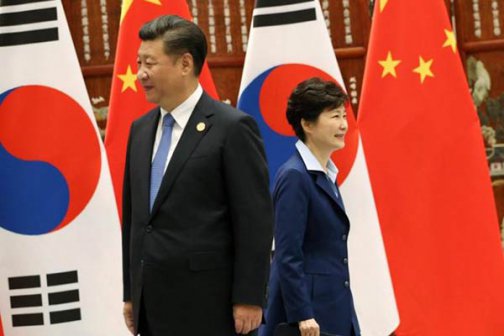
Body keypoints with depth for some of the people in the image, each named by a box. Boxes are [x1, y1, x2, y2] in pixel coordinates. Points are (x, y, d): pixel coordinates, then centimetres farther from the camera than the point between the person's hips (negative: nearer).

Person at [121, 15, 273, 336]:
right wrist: (131, 294, 15)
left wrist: (249, 298, -14)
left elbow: (256, 220, -10)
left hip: (206, 306, -7)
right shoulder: (141, 129, 14)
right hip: (153, 308, 7)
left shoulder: (232, 128, -8)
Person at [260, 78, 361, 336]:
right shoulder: (294, 176, -13)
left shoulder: (326, 175, 14)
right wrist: (302, 315, -21)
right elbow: (287, 255, -18)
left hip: (333, 311, 9)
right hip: (306, 308, -9)